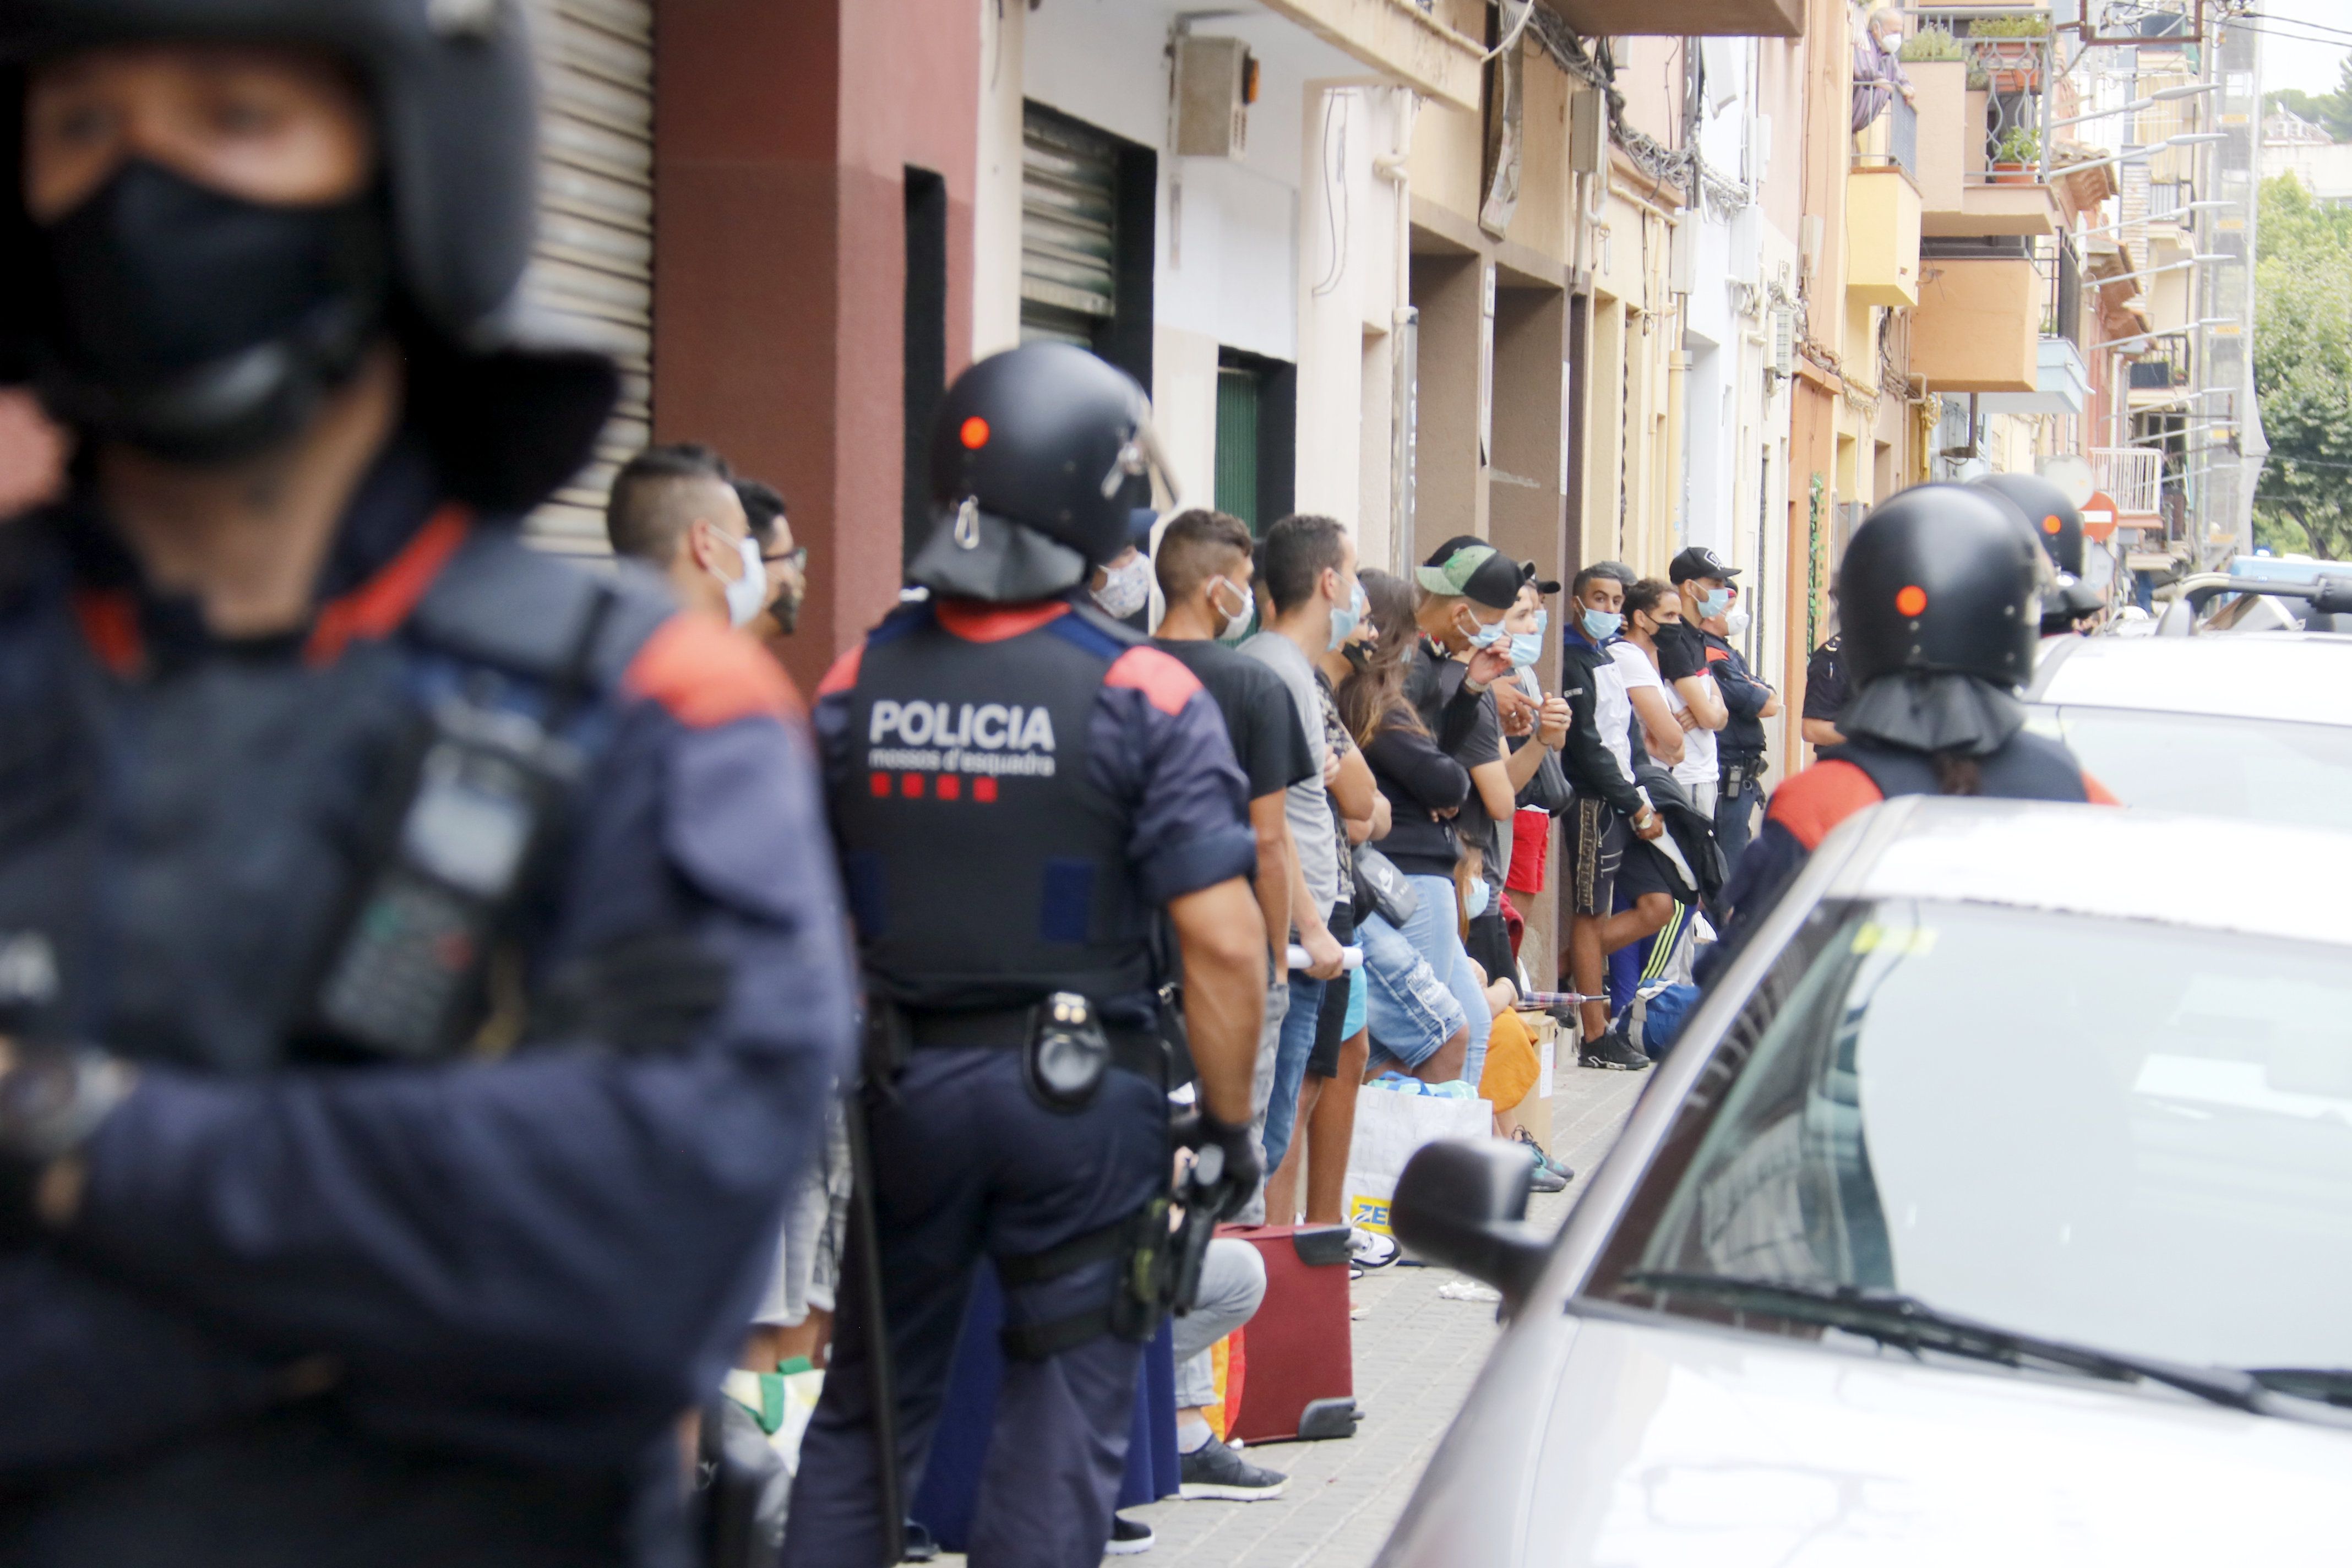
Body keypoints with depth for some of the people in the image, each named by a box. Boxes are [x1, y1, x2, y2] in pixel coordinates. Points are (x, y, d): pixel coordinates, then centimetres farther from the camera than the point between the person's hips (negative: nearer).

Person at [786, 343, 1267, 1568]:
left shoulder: (861, 680, 0)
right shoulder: (1144, 694, -10)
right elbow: (1220, 939, -14)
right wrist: (1227, 1119, -4)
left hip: (904, 1086, 3)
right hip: (1080, 1095, -3)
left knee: (870, 1403, 16)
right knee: (1065, 1409, 7)